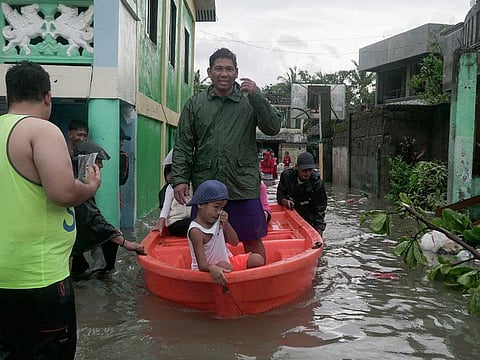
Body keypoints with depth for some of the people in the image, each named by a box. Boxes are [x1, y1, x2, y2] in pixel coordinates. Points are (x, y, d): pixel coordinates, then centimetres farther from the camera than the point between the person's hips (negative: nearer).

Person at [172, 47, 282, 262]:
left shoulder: (250, 101, 5)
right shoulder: (195, 104, 8)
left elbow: (273, 129, -5)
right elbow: (183, 146, 6)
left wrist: (257, 96, -13)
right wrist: (180, 179, -3)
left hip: (243, 187, -1)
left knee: (253, 243, 7)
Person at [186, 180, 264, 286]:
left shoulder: (218, 221, -3)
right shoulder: (196, 231, -25)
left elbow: (234, 242, 1)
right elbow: (202, 265, -31)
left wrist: (226, 224, -16)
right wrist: (212, 268, -55)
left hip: (226, 260, 8)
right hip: (207, 270, -8)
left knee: (257, 259, -3)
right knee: (224, 266, -38)